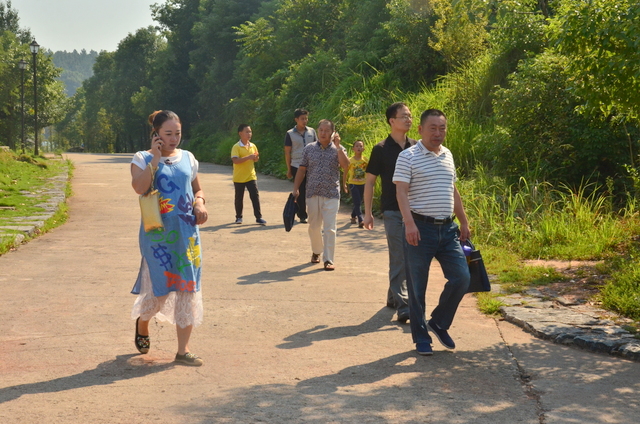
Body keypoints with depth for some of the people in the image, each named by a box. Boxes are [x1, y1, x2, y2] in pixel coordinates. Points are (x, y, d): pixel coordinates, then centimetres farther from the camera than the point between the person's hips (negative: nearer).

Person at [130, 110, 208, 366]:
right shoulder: (143, 159, -2)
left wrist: (199, 203, -1)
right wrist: (155, 158, -18)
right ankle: (142, 324, 33)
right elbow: (139, 187, -21)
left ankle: (183, 350, 7)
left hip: (187, 232, 4)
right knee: (160, 288, -2)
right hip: (158, 232, -4)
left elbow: (197, 189, 21)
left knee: (189, 288, 0)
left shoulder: (188, 158, 11)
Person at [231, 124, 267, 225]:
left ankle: (258, 217, 0)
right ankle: (238, 217, 22)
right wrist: (248, 157, -28)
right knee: (239, 198, 8)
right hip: (239, 178, -3)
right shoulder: (236, 147, -11)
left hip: (251, 176, 3)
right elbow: (235, 160, -24)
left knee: (255, 196, -4)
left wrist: (256, 157, -5)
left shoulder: (253, 146, 6)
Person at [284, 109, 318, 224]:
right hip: (297, 167, -2)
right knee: (300, 192, 3)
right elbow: (287, 152, 3)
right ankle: (302, 215, 12)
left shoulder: (312, 131, 6)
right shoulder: (290, 134, 0)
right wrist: (289, 169, 2)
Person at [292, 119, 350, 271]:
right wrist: (295, 188, 1)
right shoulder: (309, 149, 7)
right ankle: (316, 252, 33)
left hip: (331, 194, -2)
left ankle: (328, 259, -3)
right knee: (314, 226, 12)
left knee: (329, 228, -7)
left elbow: (346, 166, -13)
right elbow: (302, 170, 8)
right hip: (313, 194, 2)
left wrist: (338, 147, -16)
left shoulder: (338, 149, 3)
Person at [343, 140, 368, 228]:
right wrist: (345, 184, -2)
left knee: (358, 203, 14)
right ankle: (360, 220, -21)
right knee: (357, 203, -14)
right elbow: (346, 172, 1)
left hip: (362, 184, 4)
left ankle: (353, 216, 36)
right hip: (353, 184, -4)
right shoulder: (350, 161, -7)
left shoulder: (365, 160, 0)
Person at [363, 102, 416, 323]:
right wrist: (368, 212, -3)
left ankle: (393, 297, 28)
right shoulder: (382, 150, -4)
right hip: (392, 211, -5)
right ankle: (403, 306, -11)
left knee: (409, 258, 11)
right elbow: (369, 181, 0)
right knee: (399, 258, -9)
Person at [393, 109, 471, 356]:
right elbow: (401, 192, -13)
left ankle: (438, 323, 21)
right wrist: (409, 223, -24)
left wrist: (463, 221, 20)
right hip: (421, 229, -6)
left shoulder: (447, 156, 15)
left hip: (447, 229, 6)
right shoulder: (408, 157, -6)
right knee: (418, 287, 2)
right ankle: (421, 338, 13)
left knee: (461, 278, 1)